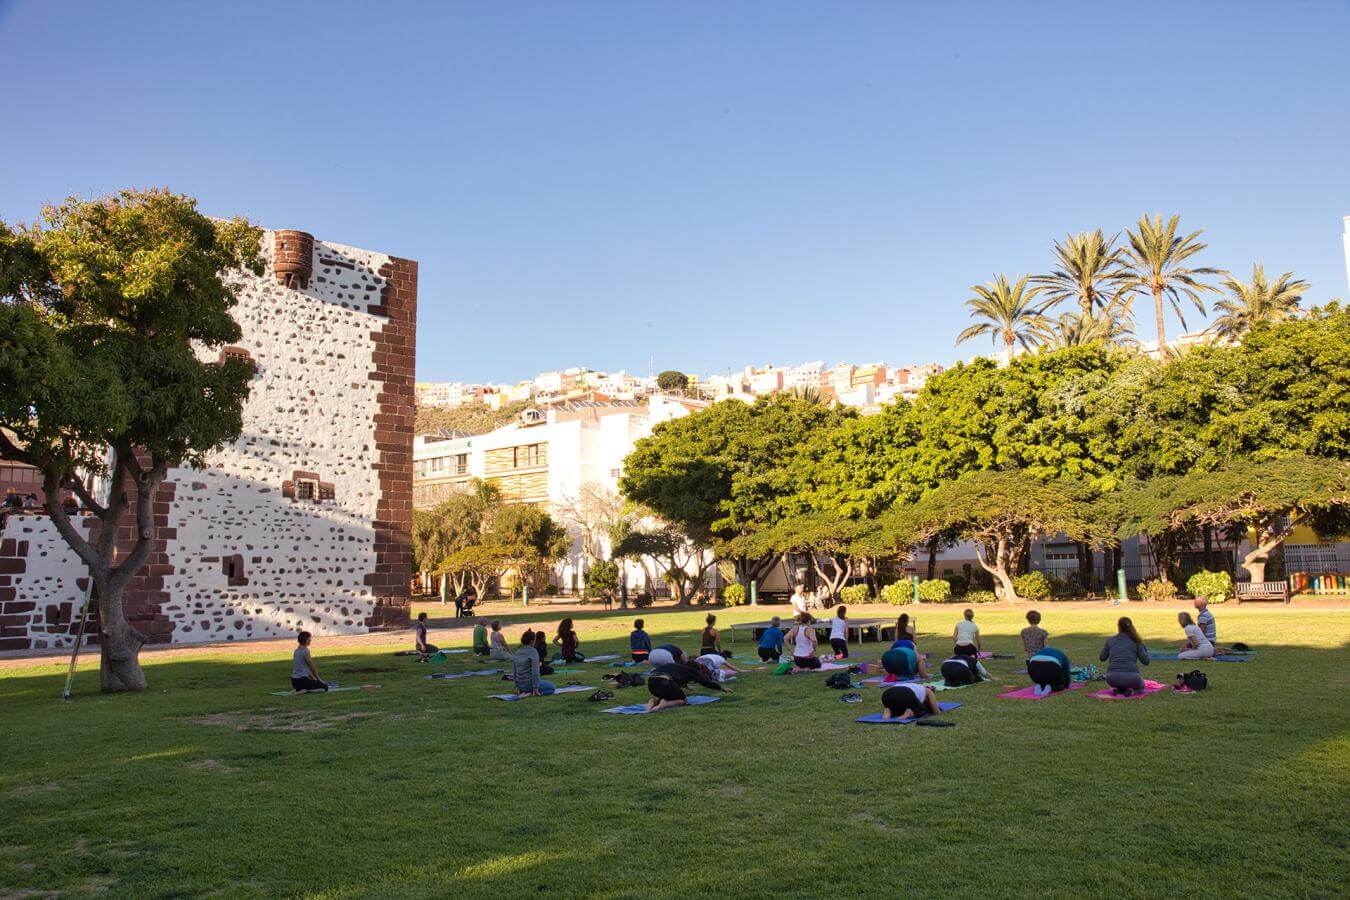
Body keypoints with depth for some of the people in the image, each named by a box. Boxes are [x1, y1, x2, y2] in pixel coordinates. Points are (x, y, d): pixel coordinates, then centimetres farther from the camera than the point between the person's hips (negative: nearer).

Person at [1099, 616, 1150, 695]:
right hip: (1131, 676, -2)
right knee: (1140, 686, 34)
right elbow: (1146, 661, 9)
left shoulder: (1110, 639, 13)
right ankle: (1129, 691, 0)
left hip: (1112, 678, 2)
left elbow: (1102, 658, 24)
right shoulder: (1135, 641, 10)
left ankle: (1120, 689, 6)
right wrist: (1144, 648, 28)